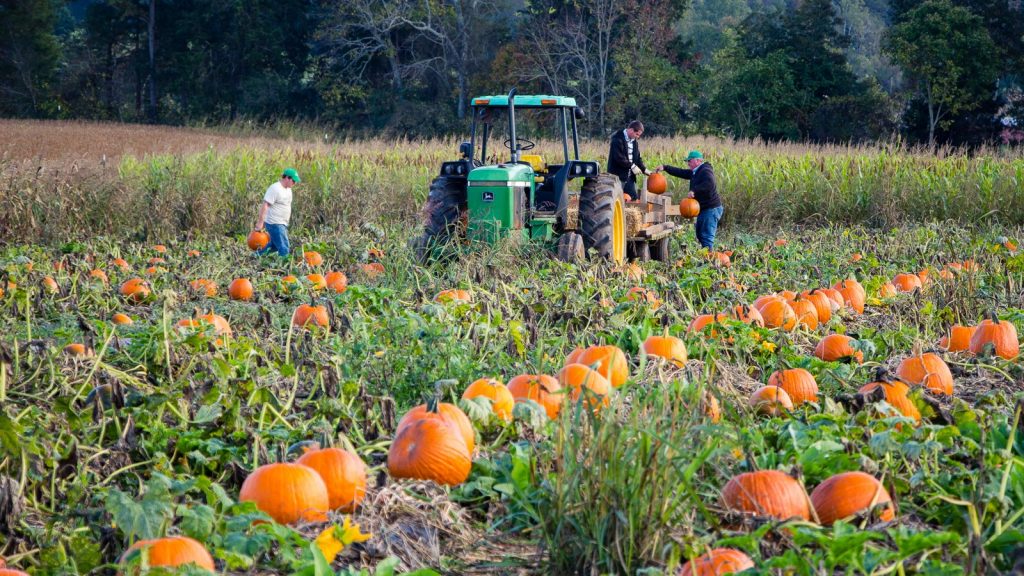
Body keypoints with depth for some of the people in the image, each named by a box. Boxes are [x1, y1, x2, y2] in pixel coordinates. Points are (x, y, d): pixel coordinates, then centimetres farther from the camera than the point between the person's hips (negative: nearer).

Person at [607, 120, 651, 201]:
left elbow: (637, 157, 17)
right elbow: (619, 157, -23)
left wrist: (644, 169, 2)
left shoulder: (634, 142, 13)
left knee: (634, 198, 7)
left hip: (630, 176, 8)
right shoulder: (618, 139, -14)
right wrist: (632, 166, -21)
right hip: (618, 176, -8)